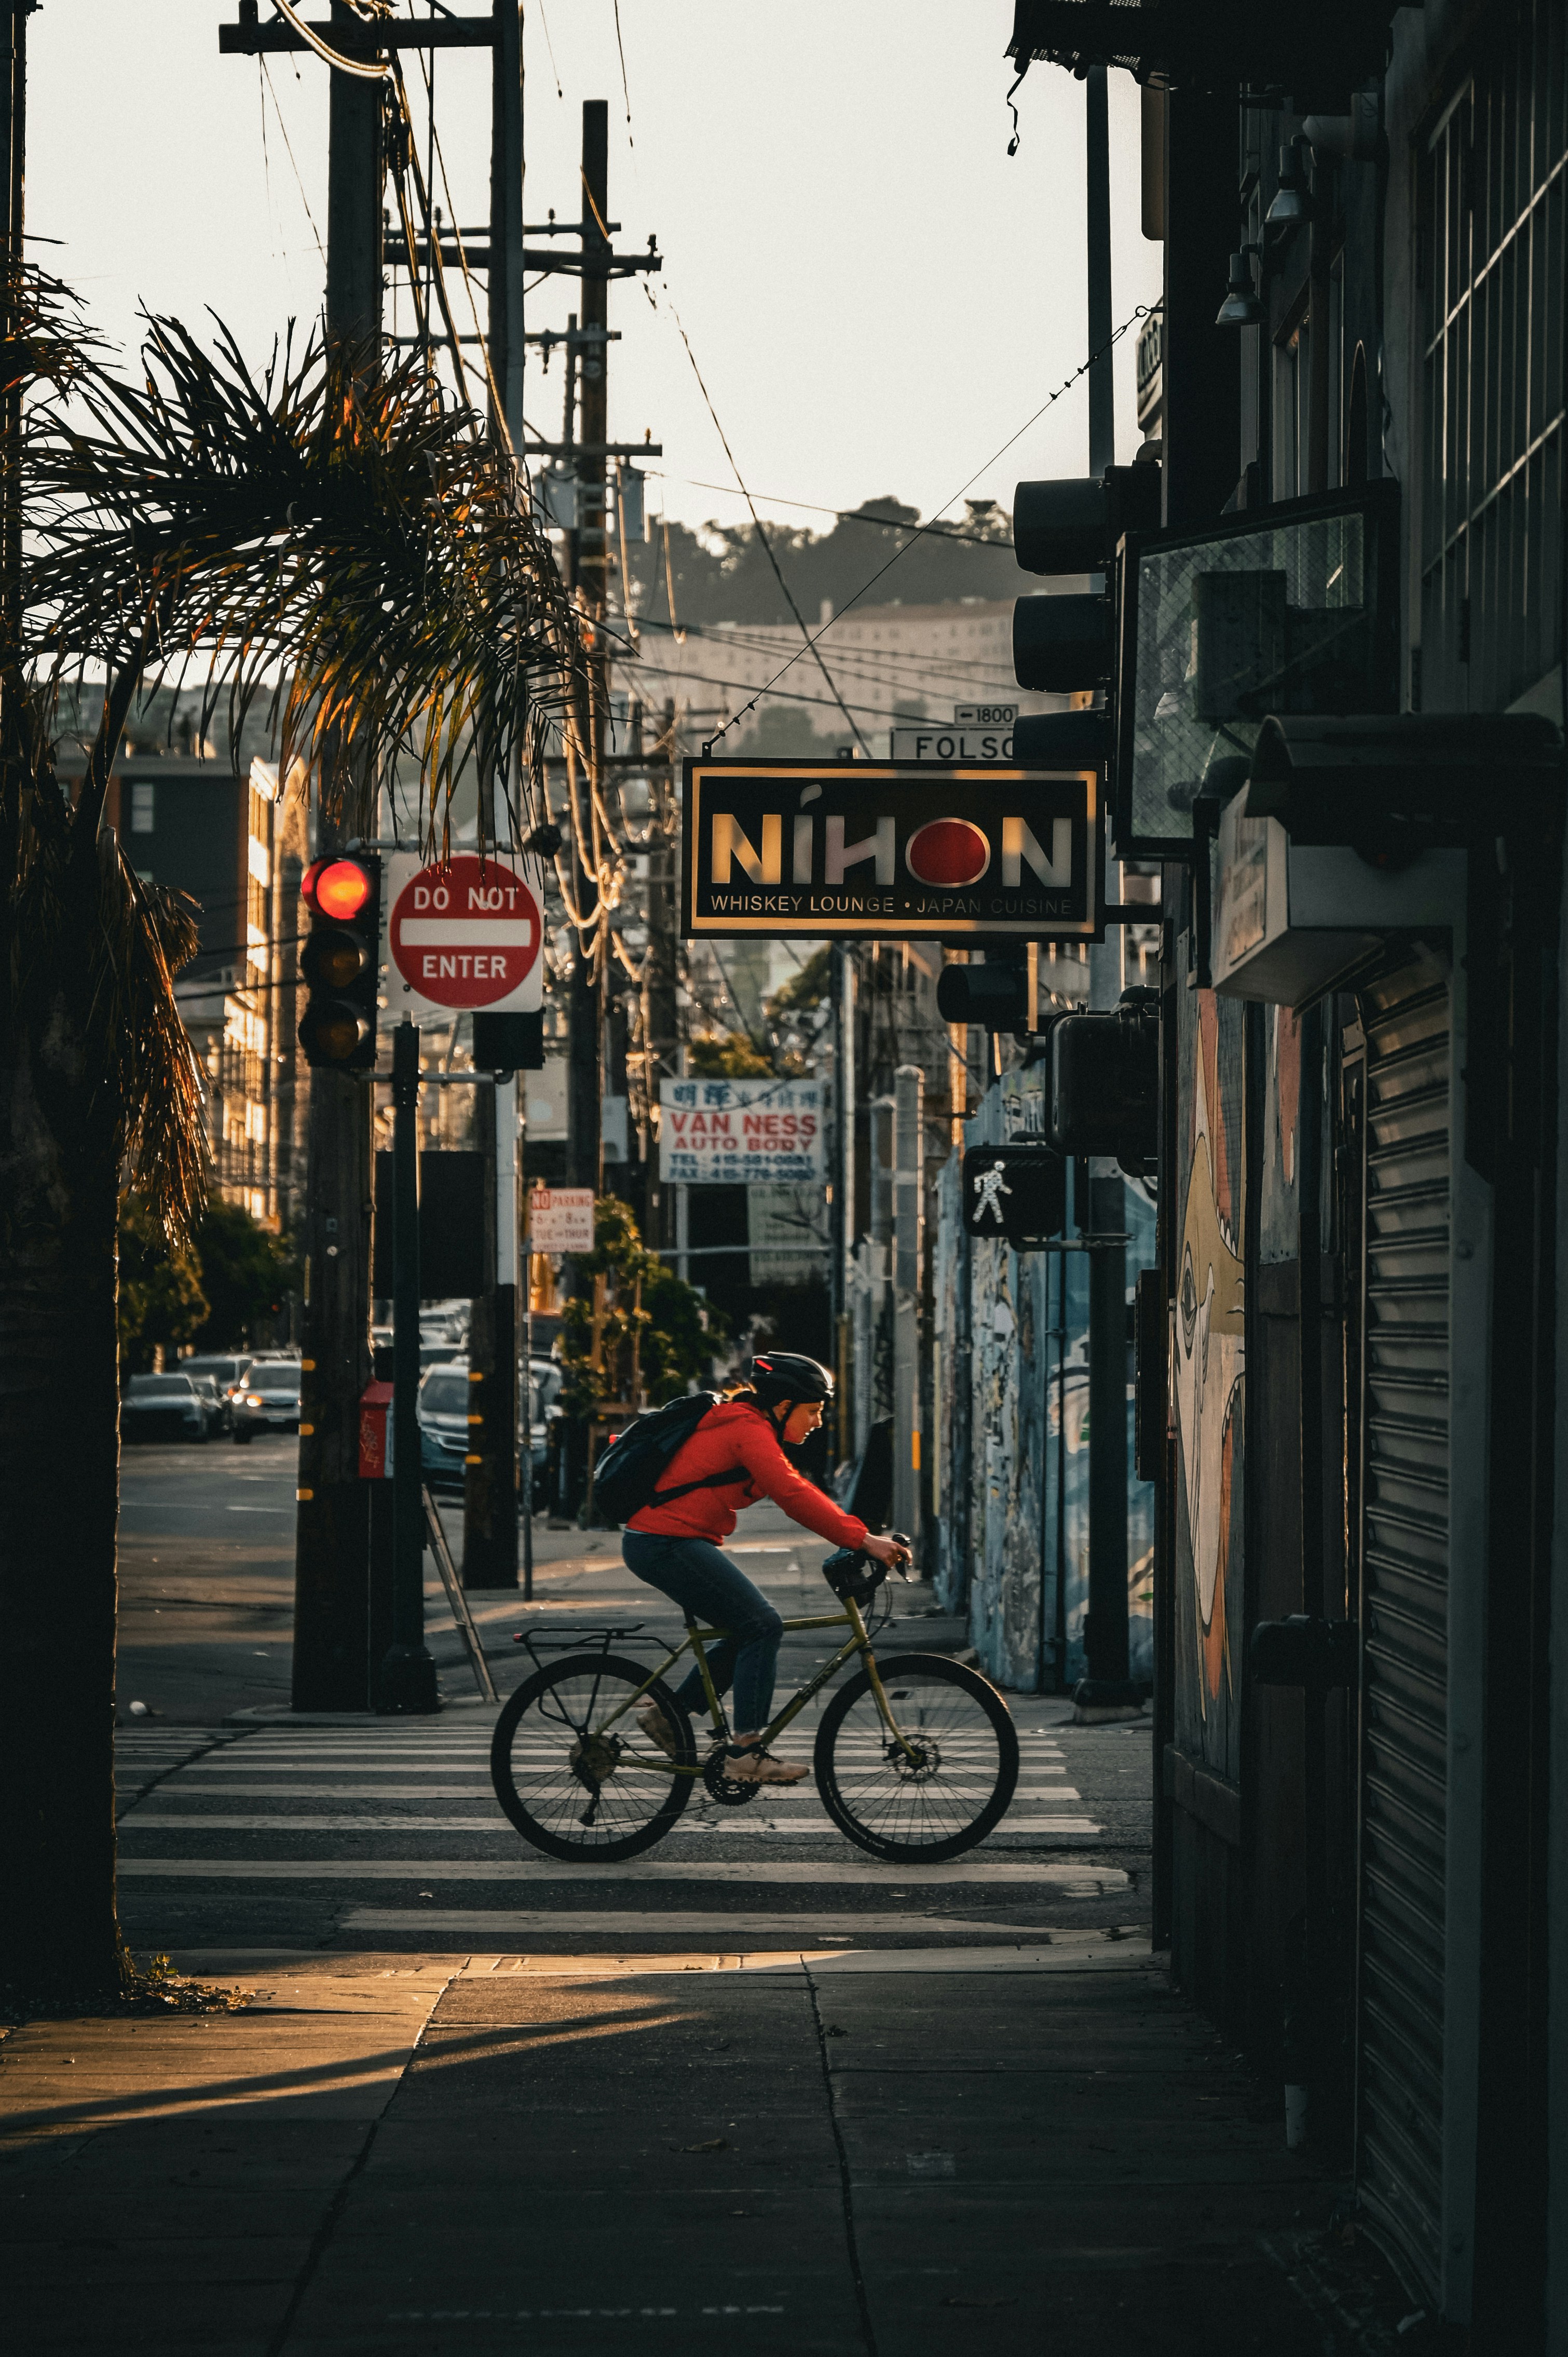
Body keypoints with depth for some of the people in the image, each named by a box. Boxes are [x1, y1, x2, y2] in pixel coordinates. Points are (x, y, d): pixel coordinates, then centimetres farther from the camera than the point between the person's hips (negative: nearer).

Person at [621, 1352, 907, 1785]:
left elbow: (797, 1491, 17)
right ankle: (747, 1754, -12)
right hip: (668, 1543, -10)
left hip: (659, 1543, 10)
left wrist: (860, 1536, 7)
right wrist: (862, 1539, -28)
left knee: (753, 1631, 12)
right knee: (762, 1627, -12)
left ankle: (669, 1714, 19)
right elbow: (793, 1496, -26)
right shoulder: (749, 1429, -14)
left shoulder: (742, 1425, 18)